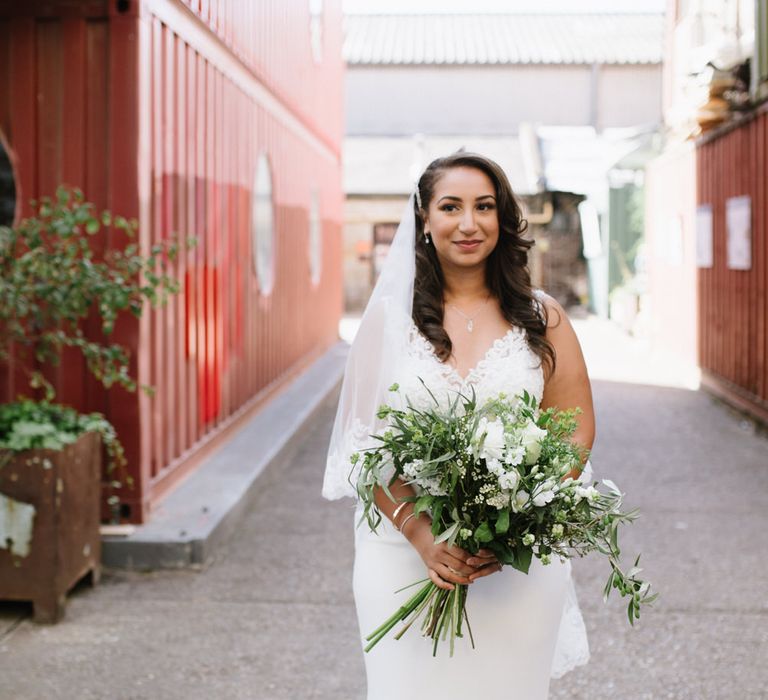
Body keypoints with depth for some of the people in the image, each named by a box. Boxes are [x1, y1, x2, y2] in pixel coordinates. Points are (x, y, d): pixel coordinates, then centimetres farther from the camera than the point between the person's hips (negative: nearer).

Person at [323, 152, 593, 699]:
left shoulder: (541, 318, 2)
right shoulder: (390, 315, 1)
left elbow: (576, 432, 0)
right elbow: (364, 441, -2)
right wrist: (420, 533, -16)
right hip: (404, 554, 0)